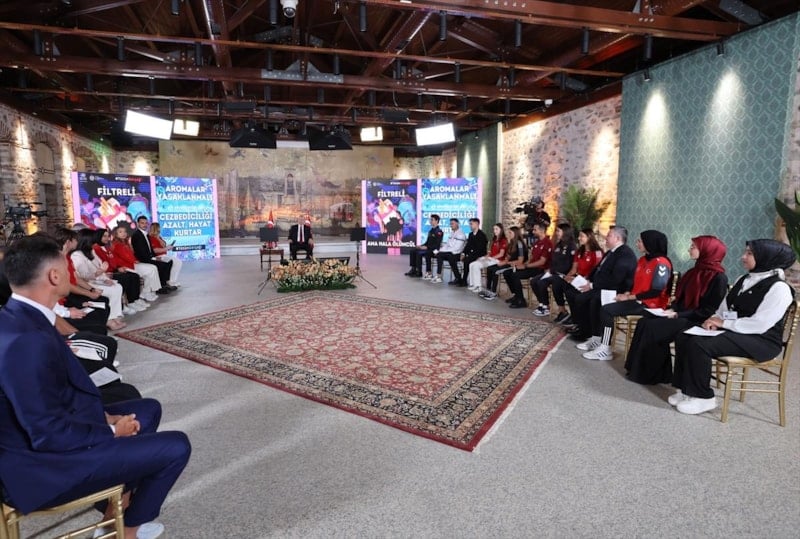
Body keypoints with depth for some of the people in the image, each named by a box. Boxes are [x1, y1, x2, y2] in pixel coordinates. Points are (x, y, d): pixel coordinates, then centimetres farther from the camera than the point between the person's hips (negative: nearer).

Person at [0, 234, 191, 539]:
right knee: (176, 447, -9)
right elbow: (49, 435, -28)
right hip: (41, 466, -10)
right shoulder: (27, 341, -31)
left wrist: (103, 415, 2)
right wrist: (111, 431, -13)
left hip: (40, 436, 10)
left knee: (148, 409, 20)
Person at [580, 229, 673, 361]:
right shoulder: (643, 260, 14)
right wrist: (627, 293, -2)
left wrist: (629, 297, -18)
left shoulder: (661, 263, -16)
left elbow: (656, 292, -21)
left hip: (649, 305, -10)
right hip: (636, 300, 10)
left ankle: (605, 350, -15)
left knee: (606, 310, -22)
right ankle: (597, 339, 1)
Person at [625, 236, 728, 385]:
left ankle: (652, 375, -9)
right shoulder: (696, 271, 12)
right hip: (681, 314, 8)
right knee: (644, 322, -12)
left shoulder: (718, 278, -14)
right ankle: (641, 369, -10)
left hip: (696, 321, -8)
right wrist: (672, 309, -2)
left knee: (653, 328, -23)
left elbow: (708, 311, -18)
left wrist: (677, 314, -20)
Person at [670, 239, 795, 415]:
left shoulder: (779, 288, -15)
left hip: (760, 341, -8)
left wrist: (724, 323, -16)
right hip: (733, 330, 9)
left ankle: (703, 397, -13)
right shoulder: (743, 280, 12)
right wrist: (715, 319, -7)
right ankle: (687, 388, -3)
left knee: (699, 344, -29)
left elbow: (760, 325, -23)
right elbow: (725, 306, 14)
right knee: (683, 337, -10)